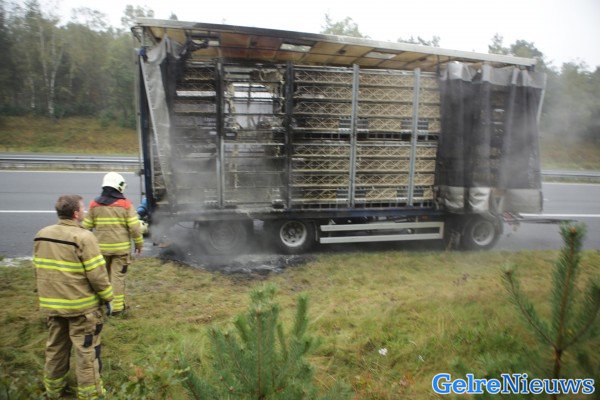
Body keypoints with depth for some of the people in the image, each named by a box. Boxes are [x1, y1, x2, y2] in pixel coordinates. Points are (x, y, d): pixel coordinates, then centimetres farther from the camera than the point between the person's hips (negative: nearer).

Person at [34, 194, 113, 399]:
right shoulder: (83, 237, -20)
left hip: (51, 305, 7)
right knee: (86, 351, 7)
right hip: (81, 306, -6)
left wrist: (48, 296, 22)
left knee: (55, 347, 23)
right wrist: (108, 298, -6)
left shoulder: (41, 235, 3)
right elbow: (97, 275, -20)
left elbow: (39, 270, 11)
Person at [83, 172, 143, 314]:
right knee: (118, 276, 6)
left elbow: (86, 226, 5)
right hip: (121, 248, -3)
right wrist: (139, 243, 1)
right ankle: (117, 306, 11)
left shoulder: (94, 204, 0)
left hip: (101, 248, 3)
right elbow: (135, 227, -12)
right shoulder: (125, 204, -10)